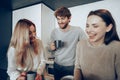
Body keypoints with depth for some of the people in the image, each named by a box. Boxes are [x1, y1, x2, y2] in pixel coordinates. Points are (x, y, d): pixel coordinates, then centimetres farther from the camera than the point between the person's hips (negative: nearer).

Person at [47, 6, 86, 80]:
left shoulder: (78, 30, -14)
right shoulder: (54, 32, -2)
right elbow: (50, 48, 8)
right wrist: (51, 48, -14)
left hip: (72, 67, -3)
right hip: (57, 66, 4)